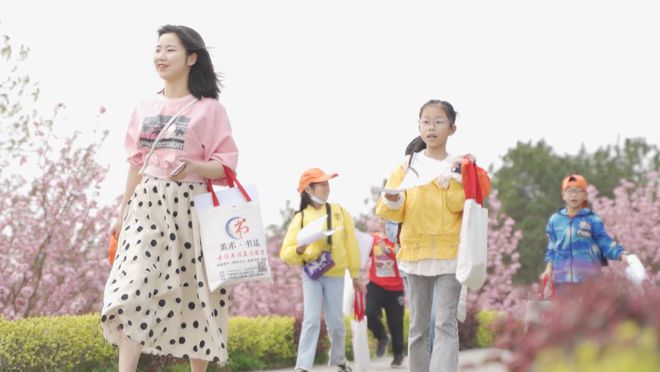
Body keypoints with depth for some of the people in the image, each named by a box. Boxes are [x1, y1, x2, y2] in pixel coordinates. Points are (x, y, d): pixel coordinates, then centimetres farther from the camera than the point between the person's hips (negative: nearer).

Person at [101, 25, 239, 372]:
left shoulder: (209, 109, -2)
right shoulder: (145, 109, 12)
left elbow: (226, 164, -5)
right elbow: (136, 163, 16)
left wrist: (192, 167, -24)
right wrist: (123, 211, 14)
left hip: (190, 209, -3)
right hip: (147, 206, 3)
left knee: (194, 295, 1)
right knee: (131, 288, -12)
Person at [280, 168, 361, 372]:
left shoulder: (339, 211, 2)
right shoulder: (301, 218, -3)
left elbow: (351, 243, 5)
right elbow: (285, 253, -4)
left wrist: (355, 274, 5)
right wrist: (299, 250, -25)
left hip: (335, 274, 2)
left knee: (336, 323, 6)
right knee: (311, 320, -12)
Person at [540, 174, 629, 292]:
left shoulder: (592, 220, -1)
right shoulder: (555, 220, 9)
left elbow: (605, 242, -5)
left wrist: (622, 254, -21)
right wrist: (549, 269, 6)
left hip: (588, 278, -3)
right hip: (563, 277, 3)